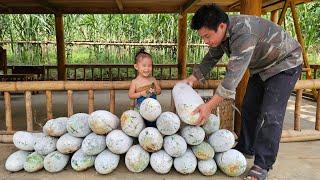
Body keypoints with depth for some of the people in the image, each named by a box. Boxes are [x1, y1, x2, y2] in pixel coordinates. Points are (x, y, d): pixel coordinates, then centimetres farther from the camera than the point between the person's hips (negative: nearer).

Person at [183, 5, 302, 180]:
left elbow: (234, 74, -43)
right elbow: (211, 58, 4)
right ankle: (245, 148, 22)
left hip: (284, 63, -8)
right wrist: (192, 78, -5)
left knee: (270, 114, -15)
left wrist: (209, 106, -43)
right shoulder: (220, 32, -12)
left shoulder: (243, 32, -40)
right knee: (249, 108, 8)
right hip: (260, 66, 8)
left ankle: (263, 164, -5)